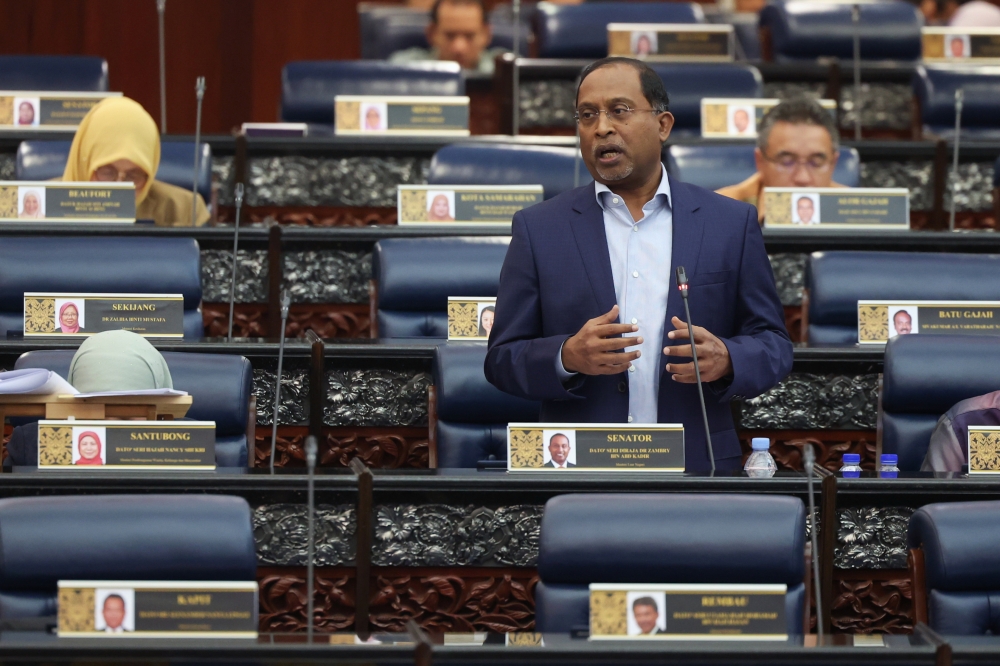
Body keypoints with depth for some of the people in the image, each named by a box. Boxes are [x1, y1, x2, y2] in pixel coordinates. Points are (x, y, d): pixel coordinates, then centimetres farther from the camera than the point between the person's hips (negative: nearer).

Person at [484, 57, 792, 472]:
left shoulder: (730, 224, 7)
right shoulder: (538, 230, 6)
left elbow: (773, 345, 8)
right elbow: (502, 360, 4)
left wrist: (725, 360, -14)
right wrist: (567, 358, -16)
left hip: (696, 470, 0)